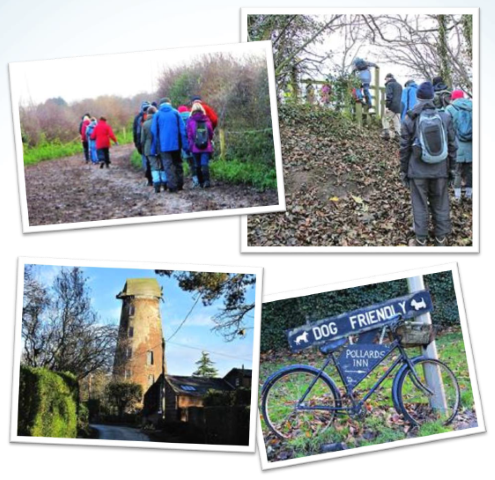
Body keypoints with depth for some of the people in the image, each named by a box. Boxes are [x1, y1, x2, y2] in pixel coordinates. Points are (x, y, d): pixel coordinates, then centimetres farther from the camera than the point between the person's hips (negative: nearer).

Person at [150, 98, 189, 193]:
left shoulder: (157, 115, 1)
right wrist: (185, 145, 1)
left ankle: (172, 187, -8)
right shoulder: (175, 113, 1)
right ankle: (180, 185, 18)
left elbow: (154, 132, 2)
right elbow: (182, 129, -2)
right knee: (178, 164, 16)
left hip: (163, 145, -1)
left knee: (168, 165, -1)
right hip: (176, 144, 2)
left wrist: (153, 149, 7)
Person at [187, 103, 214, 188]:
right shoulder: (207, 119, 3)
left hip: (195, 147, 0)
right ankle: (206, 181, -23)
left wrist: (191, 145, 5)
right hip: (207, 147, 1)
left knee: (198, 165, 10)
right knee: (205, 164, -6)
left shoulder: (190, 120, -2)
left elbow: (189, 135, -3)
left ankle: (201, 182, 13)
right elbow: (211, 133, 8)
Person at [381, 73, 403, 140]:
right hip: (399, 107, 7)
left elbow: (389, 96, -15)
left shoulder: (389, 84, -4)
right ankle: (398, 134, 1)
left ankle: (386, 133, -11)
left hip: (392, 107, -7)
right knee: (397, 122, 7)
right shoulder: (399, 85, 23)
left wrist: (387, 106, -17)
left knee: (385, 120, 0)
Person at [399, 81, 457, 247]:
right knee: (440, 205, 12)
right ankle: (441, 239, 20)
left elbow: (404, 148, -2)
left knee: (420, 206, 7)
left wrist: (403, 170, 9)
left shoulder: (410, 119, -8)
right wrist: (451, 168, 13)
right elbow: (452, 145, 3)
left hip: (418, 171, -2)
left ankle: (421, 241, 12)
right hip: (440, 170, 2)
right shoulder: (445, 117, -3)